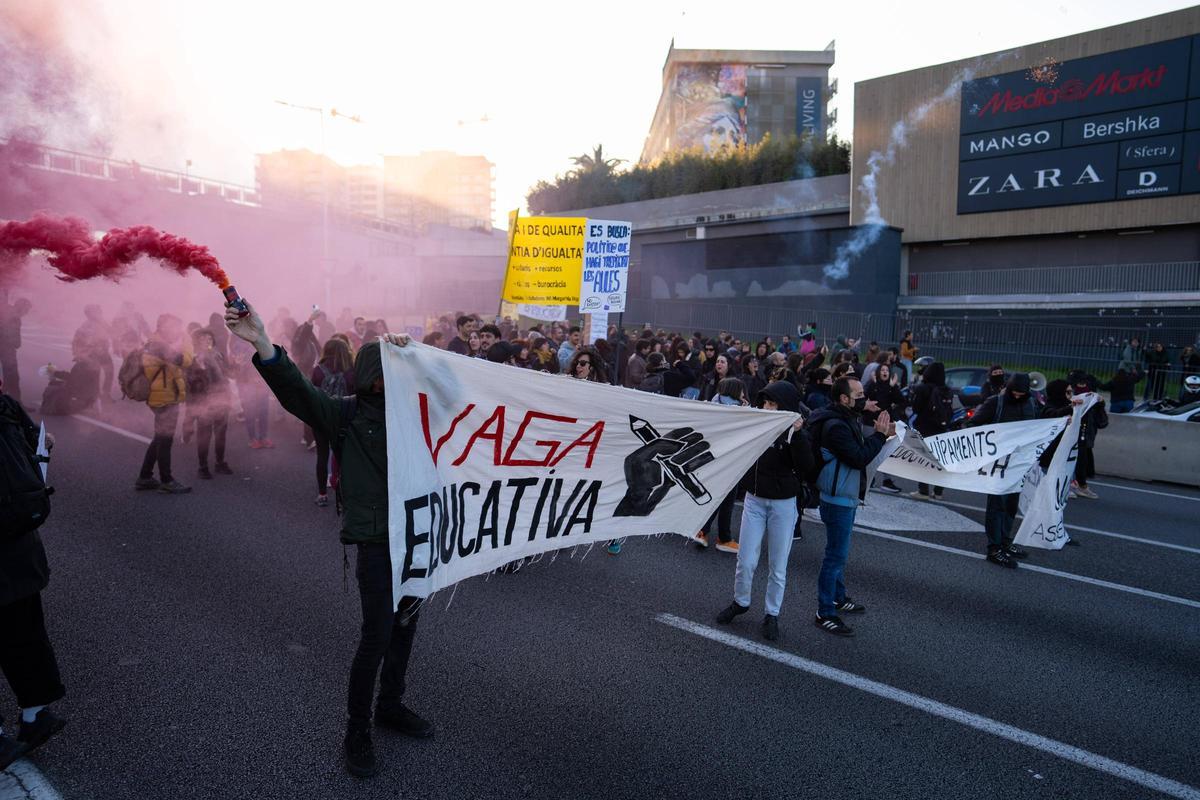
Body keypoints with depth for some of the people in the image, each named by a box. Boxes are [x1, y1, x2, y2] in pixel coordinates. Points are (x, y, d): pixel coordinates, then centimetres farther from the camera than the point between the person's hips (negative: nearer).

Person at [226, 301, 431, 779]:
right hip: (377, 539, -5)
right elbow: (296, 391, -16)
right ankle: (357, 729, 16)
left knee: (405, 625, 16)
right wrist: (262, 344, -31)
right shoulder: (347, 416, -4)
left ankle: (391, 705, 37)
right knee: (377, 635, -4)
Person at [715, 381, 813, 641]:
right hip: (753, 500, 2)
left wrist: (797, 435, -32)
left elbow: (805, 467, -25)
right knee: (745, 560, 6)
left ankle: (772, 614, 24)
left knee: (777, 566, 8)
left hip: (783, 504, -2)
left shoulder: (795, 434, -10)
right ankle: (740, 602, 30)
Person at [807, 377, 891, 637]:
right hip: (838, 500, -10)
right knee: (836, 555, -5)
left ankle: (838, 598, 38)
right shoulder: (835, 426, -23)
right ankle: (825, 614, 3)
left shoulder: (846, 420, 9)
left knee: (839, 552, 22)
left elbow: (859, 450, 14)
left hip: (846, 498, 10)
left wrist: (881, 434, 0)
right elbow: (858, 458, -26)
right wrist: (879, 434, -19)